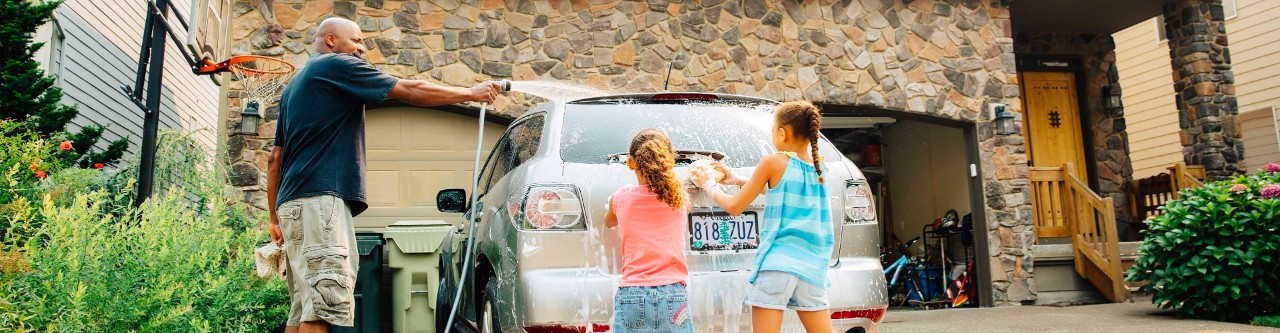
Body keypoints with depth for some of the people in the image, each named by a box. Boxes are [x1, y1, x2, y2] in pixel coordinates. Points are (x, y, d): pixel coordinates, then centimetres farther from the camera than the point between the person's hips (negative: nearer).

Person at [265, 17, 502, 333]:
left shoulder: (294, 86, 27)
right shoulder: (337, 65, 0)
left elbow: (276, 158, 24)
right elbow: (409, 91, -2)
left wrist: (276, 217, 24)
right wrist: (472, 93, 6)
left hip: (293, 201, 10)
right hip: (319, 199, -10)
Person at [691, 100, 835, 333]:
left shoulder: (773, 162, -5)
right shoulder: (819, 166, 11)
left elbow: (735, 207, 2)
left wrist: (708, 185, 20)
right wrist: (736, 180, 33)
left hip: (777, 263, -5)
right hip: (812, 266, 6)